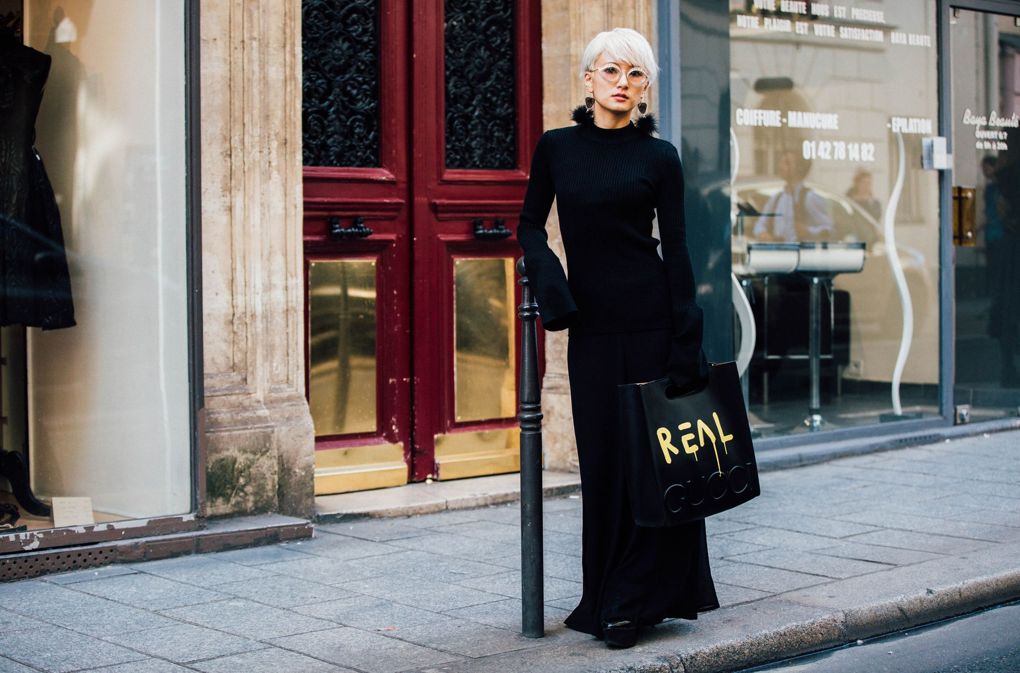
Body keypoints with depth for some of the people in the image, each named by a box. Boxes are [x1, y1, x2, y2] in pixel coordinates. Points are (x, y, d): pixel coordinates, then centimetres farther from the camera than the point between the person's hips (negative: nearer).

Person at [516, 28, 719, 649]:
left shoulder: (659, 157, 0)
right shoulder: (557, 147, 7)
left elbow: (676, 248, -3)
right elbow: (531, 225, 13)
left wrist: (687, 342, -9)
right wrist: (549, 281, -8)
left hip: (649, 317, -2)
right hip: (591, 324, 3)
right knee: (603, 457, 8)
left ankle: (638, 598, 10)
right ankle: (606, 597, 18)